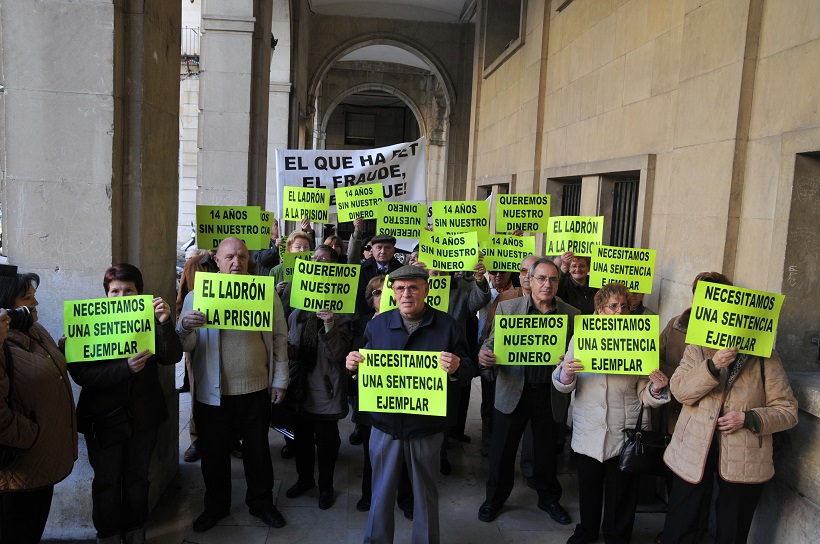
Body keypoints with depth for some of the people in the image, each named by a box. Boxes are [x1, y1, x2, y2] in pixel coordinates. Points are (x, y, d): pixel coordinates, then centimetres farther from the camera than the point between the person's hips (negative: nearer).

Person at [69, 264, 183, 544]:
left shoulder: (148, 319, -3)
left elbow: (172, 357, -13)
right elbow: (81, 373, -19)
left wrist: (165, 323, -29)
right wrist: (126, 368, -32)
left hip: (143, 414, 2)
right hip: (104, 417, -2)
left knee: (137, 478, 17)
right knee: (107, 481, 12)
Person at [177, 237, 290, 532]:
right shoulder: (197, 296, -2)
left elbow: (280, 339, 3)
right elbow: (185, 346, -3)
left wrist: (280, 380, 1)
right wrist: (184, 327, -25)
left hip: (256, 389, 0)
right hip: (212, 392, 0)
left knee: (258, 450, 14)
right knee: (214, 452, 14)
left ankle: (261, 502, 35)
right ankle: (216, 505, 36)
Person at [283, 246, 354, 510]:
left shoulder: (340, 309, -12)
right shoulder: (299, 306, 4)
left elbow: (338, 354, -20)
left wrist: (330, 325, -33)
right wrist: (287, 348, -6)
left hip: (326, 387, -5)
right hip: (301, 384, 5)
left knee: (326, 440, 9)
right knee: (301, 436, 19)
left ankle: (326, 486, 31)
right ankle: (304, 478, 42)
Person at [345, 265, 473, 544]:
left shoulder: (446, 325, -5)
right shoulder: (377, 324, 1)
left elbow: (467, 368, -4)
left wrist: (456, 368, -26)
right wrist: (353, 364, -14)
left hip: (426, 426, -1)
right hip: (385, 424, 1)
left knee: (425, 493, 16)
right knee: (381, 492, 14)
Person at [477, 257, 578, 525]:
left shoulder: (571, 314, 0)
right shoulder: (507, 307, -3)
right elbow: (492, 343, -1)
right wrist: (485, 355, -24)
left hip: (550, 393, 1)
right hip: (513, 390, 0)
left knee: (546, 449, 15)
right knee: (502, 448, 11)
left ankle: (549, 498, 39)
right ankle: (495, 497, 34)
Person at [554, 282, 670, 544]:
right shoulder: (581, 338, -1)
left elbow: (643, 394, -2)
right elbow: (563, 385, -3)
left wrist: (655, 389, -22)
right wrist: (565, 375, -24)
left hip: (625, 432, -1)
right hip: (588, 431, 1)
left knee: (621, 492, 12)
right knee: (588, 488, 17)